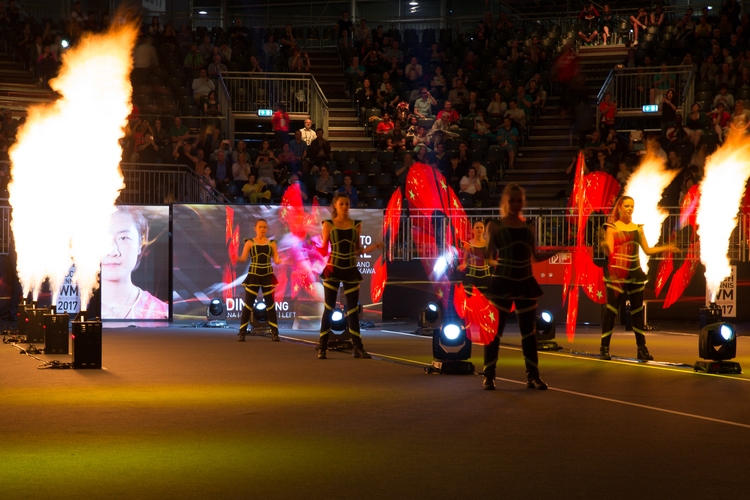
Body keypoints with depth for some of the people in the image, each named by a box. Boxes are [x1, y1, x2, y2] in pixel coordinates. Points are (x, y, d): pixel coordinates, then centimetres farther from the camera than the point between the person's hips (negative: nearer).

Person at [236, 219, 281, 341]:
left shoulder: (272, 243, 6)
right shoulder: (250, 242, 2)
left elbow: (276, 260, 0)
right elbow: (243, 258, -6)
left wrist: (280, 260, -23)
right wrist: (236, 258, -28)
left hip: (267, 276, 2)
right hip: (253, 276, -1)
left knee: (270, 304, 2)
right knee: (248, 304, -2)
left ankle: (274, 332, 5)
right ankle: (242, 332, 3)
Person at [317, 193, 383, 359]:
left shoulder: (356, 225, 7)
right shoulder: (328, 224, 0)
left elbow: (357, 250, 10)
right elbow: (324, 249, 1)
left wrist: (373, 247, -5)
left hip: (351, 270, 2)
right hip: (334, 269, -2)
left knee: (353, 309, 4)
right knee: (329, 308, -2)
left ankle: (358, 347, 8)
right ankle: (322, 348, 2)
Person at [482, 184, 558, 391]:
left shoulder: (528, 226, 11)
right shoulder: (495, 225, 0)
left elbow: (535, 256, 13)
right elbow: (487, 255, -2)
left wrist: (557, 251, -1)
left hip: (525, 283, 4)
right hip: (503, 282, -4)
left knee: (529, 331, 6)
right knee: (495, 330, -3)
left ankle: (533, 376, 12)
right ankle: (488, 376, 4)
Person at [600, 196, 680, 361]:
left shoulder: (638, 228, 12)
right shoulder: (612, 228, -3)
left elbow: (647, 250, 16)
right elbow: (609, 250, -13)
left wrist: (666, 248, 8)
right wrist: (606, 247, -35)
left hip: (635, 273, 5)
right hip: (617, 273, -5)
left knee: (637, 310, 6)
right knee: (611, 310, -7)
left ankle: (642, 348, 11)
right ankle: (604, 348, -1)